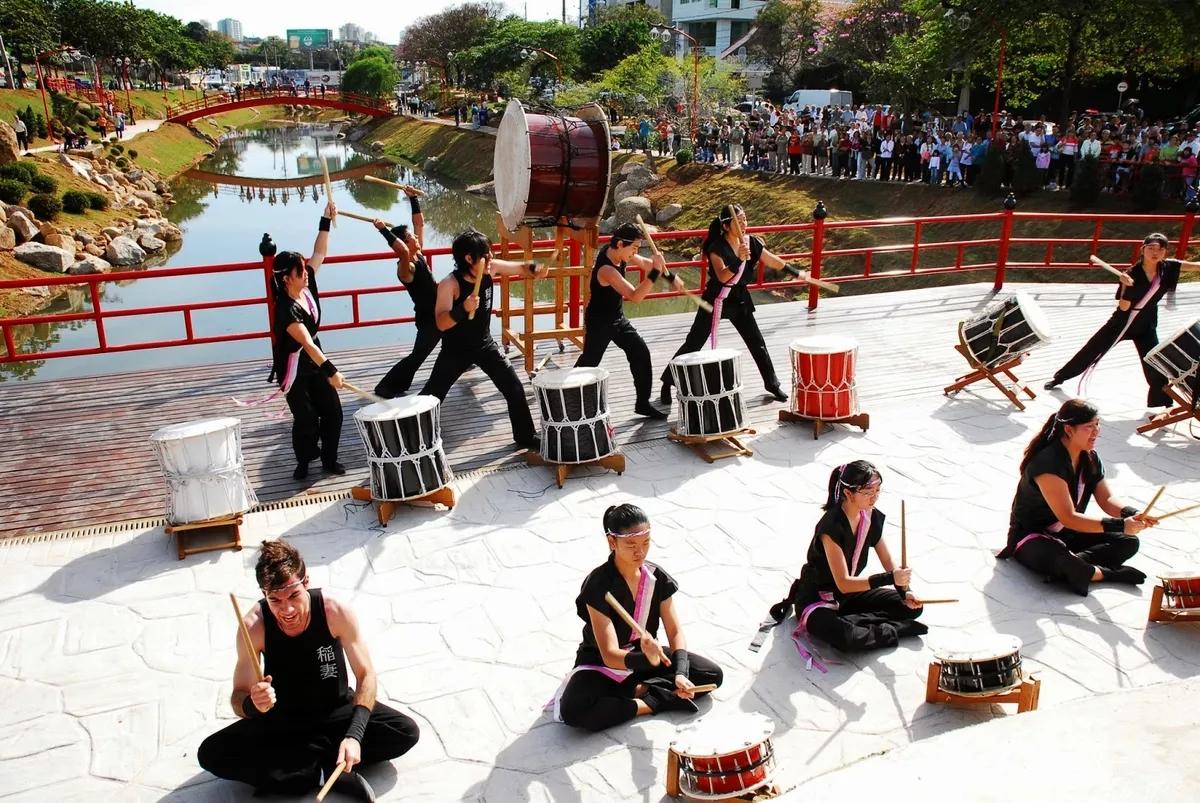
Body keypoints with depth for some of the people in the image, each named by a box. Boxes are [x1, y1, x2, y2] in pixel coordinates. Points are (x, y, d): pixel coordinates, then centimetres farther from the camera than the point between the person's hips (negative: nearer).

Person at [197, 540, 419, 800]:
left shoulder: (336, 612, -24)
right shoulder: (254, 626, -22)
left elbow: (366, 676, -17)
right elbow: (238, 699, -15)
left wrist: (355, 735, -32)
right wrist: (253, 704, -41)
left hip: (337, 711, 0)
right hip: (282, 720, 0)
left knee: (406, 732, -22)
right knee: (211, 754, -22)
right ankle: (327, 773, -21)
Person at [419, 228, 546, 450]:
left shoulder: (492, 268, -10)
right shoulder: (449, 284, -27)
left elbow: (521, 268, 5)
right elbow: (441, 323, -33)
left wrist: (534, 269, -18)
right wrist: (463, 309, -51)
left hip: (485, 343, 5)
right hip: (455, 349, -5)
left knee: (515, 389, 3)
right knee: (431, 395, 2)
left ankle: (525, 436, 19)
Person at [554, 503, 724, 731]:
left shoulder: (657, 577, -10)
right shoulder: (598, 585, -26)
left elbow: (676, 633, -8)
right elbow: (610, 655, -30)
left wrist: (681, 674, -27)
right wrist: (645, 660, -50)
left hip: (647, 656, 5)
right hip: (601, 666, -4)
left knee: (713, 674, -11)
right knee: (573, 711, -34)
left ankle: (639, 690, -12)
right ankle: (649, 705, -19)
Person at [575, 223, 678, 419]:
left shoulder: (618, 251, -8)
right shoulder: (606, 270, -34)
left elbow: (645, 263, 10)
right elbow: (635, 296, -38)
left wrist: (670, 277, 8)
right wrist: (655, 272, -40)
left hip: (618, 318, 8)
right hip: (599, 323, -8)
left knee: (641, 353, 4)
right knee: (588, 362, 1)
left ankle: (643, 403, 14)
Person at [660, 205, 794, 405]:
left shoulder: (751, 242, -3)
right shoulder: (717, 247, -19)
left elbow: (774, 262, 4)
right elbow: (722, 276, -31)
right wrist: (739, 259, -43)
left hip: (740, 300, 5)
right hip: (716, 300, -5)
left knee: (757, 342, 8)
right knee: (693, 343, -1)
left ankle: (772, 384, 24)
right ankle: (667, 382, 10)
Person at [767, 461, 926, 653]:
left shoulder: (872, 518, -3)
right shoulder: (832, 526, -27)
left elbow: (889, 563, 3)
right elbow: (843, 583, -29)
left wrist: (904, 592, -15)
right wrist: (889, 578, -35)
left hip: (850, 593, 8)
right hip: (816, 600, -8)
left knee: (912, 607, -3)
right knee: (846, 637, -37)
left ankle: (847, 621, -10)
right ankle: (893, 630, -13)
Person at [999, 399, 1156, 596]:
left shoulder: (1090, 458, 1)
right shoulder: (1047, 463, -27)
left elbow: (1107, 500, -2)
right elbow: (1068, 518, -31)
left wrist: (1133, 515, -24)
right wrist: (1120, 525, -36)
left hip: (1068, 534, 9)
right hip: (1031, 537, -9)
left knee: (1129, 542, -5)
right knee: (1062, 562, -40)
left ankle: (1075, 564, -19)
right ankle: (1106, 573, -12)